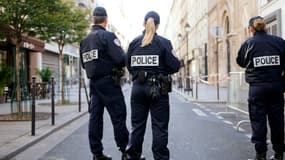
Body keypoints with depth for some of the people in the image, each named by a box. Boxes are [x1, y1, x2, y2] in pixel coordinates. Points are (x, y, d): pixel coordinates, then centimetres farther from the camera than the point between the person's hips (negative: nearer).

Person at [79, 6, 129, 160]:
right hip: (109, 82, -7)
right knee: (118, 116, 0)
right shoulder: (107, 36, -12)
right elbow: (121, 59, -19)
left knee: (95, 117, 7)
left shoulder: (84, 40, 11)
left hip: (94, 82, 7)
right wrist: (127, 57, 2)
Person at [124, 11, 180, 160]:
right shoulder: (163, 42, -6)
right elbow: (174, 66, -8)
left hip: (138, 87, 4)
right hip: (158, 89, -3)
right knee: (159, 127, 4)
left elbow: (129, 66, 7)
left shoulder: (134, 43, 4)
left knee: (137, 125, 12)